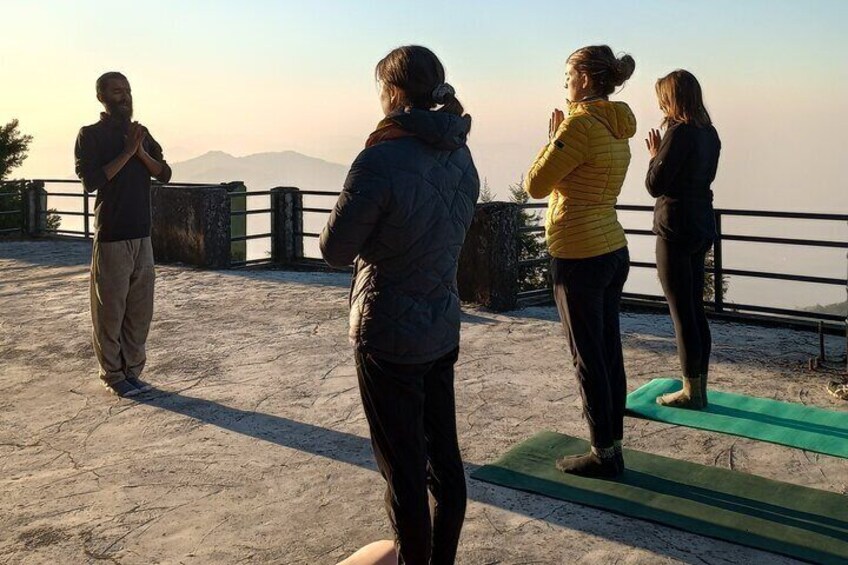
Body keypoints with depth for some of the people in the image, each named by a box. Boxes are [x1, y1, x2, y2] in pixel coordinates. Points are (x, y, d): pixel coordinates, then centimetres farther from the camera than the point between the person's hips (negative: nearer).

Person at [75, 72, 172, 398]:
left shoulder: (141, 133, 13)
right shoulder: (90, 135, -4)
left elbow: (164, 174, 7)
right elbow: (90, 181, -15)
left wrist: (141, 152, -9)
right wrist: (126, 153, -16)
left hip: (141, 233, 6)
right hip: (111, 235, -6)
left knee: (140, 308, 9)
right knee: (110, 309, 1)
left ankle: (132, 371, 20)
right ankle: (113, 375, 11)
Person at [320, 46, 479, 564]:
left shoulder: (381, 160, -21)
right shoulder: (460, 155, 2)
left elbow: (335, 251, -13)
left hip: (389, 337, -7)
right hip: (443, 331, 7)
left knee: (403, 468, 6)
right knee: (444, 455, 17)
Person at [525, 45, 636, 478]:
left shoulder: (580, 124, -17)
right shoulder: (618, 127, 10)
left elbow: (535, 185, -13)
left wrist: (552, 138, -1)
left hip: (579, 256, -9)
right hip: (613, 251, 9)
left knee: (588, 359, 2)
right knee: (609, 353, 14)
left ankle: (604, 454, 13)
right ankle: (613, 446, 24)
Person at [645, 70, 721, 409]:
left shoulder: (678, 133, -16)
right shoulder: (709, 133, 10)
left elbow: (655, 185, -15)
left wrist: (654, 156, 2)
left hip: (676, 228, -9)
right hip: (702, 226, 9)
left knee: (682, 312, 0)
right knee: (696, 309, 14)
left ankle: (691, 392, 8)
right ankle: (699, 388, 21)